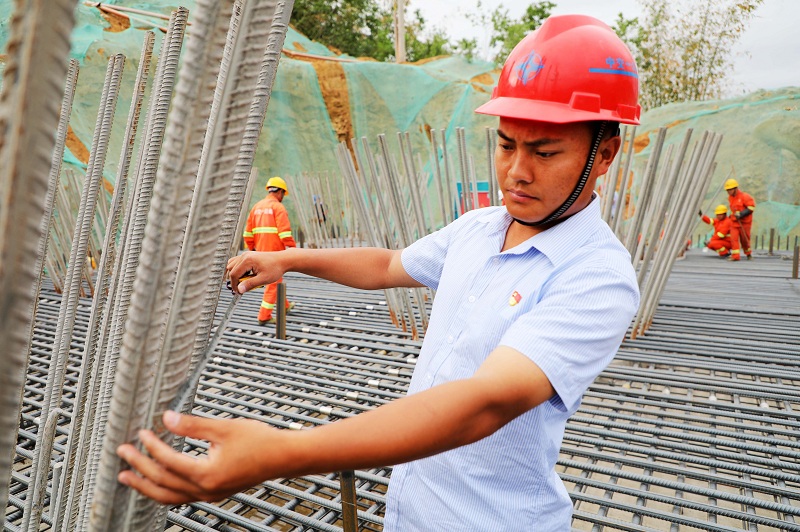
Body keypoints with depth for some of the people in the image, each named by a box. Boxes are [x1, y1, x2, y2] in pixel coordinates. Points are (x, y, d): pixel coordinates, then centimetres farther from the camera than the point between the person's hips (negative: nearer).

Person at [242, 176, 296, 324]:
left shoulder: (256, 207, 13)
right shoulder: (278, 207, -8)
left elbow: (248, 231, 13)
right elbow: (284, 232, -18)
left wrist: (251, 248, 22)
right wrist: (293, 248, -11)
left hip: (261, 250, 8)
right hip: (275, 250, -8)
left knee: (275, 278, 22)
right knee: (274, 281, -1)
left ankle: (284, 305, 38)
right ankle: (264, 316, -1)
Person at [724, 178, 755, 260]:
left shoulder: (744, 196, -15)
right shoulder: (730, 198, 6)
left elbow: (751, 207, -16)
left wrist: (741, 214, -23)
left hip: (744, 222, -5)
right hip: (734, 221, 5)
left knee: (744, 239, 5)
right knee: (733, 238, -7)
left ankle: (748, 253, 29)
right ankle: (735, 256, -6)